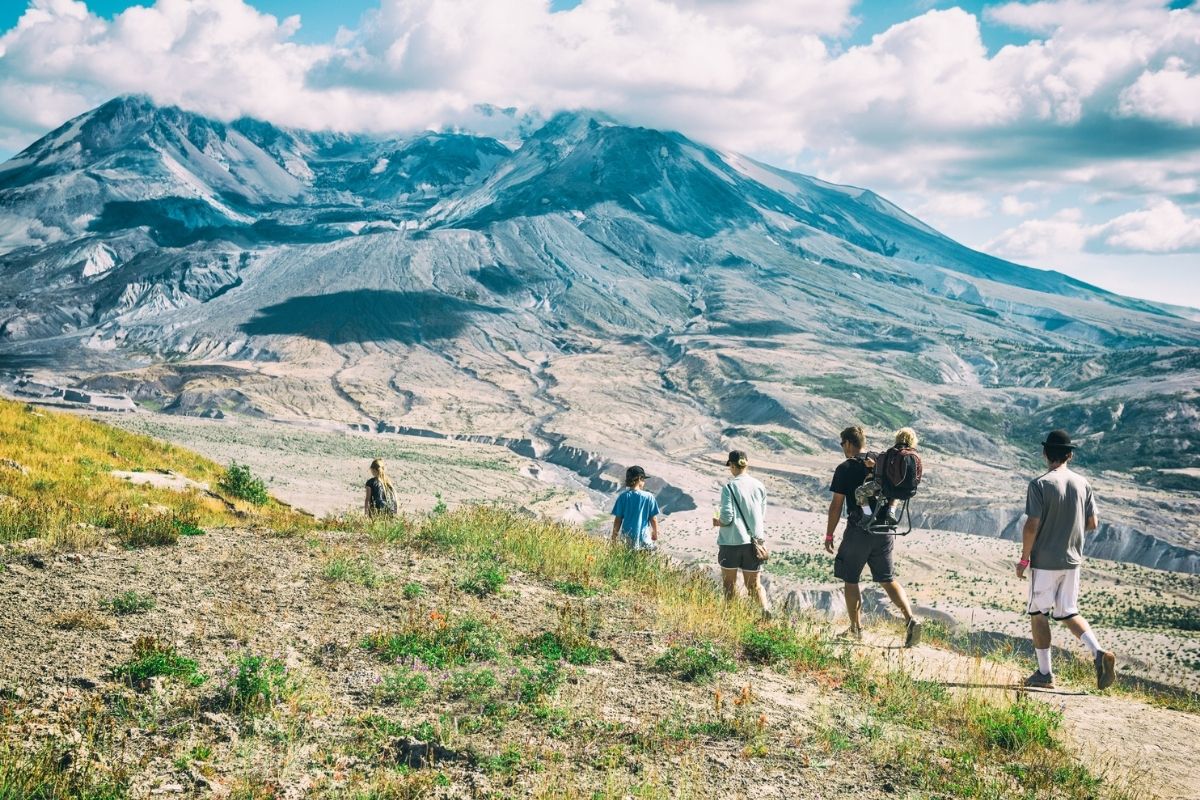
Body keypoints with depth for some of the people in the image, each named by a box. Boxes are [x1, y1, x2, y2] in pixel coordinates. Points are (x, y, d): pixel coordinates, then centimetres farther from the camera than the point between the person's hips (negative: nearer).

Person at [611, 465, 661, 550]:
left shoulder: (623, 497, -5)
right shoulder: (649, 497, -7)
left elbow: (618, 519, -2)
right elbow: (653, 519, 0)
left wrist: (614, 537, 9)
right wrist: (655, 533, 18)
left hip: (627, 537, 1)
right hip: (644, 537, -1)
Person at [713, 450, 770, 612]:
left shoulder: (729, 487, -12)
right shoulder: (759, 486, 2)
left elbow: (727, 518, -15)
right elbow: (763, 517, 8)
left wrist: (717, 522, 6)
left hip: (731, 542, -4)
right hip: (754, 543, 4)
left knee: (729, 584, 13)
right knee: (754, 584, 10)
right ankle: (765, 609, -11)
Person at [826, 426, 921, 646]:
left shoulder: (845, 469, -7)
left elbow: (836, 505, -8)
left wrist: (829, 535, 0)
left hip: (858, 532, -5)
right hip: (883, 532, 5)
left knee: (850, 580, 9)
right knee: (888, 580, 10)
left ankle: (856, 629, 14)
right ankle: (910, 619, -8)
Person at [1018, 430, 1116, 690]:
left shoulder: (1040, 484, -15)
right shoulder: (1082, 483, 2)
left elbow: (1032, 526, -17)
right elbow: (1092, 523, 7)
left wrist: (1023, 559, -7)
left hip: (1044, 561, -5)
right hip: (1072, 560, 5)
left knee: (1038, 614, 8)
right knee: (1068, 613, 15)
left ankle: (1044, 674, 11)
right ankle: (1099, 653, -7)